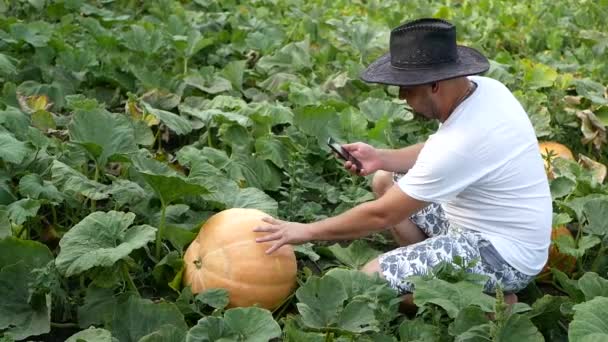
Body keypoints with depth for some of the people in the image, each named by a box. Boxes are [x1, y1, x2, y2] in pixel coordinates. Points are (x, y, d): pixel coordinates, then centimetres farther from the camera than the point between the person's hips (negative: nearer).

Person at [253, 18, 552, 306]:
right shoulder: (482, 87, -6)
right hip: (487, 220, 9)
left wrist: (307, 231, -11)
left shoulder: (461, 141, -32)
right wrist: (381, 158, -2)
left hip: (504, 254, -9)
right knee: (385, 181, 13)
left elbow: (382, 214, -23)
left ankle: (488, 300, -3)